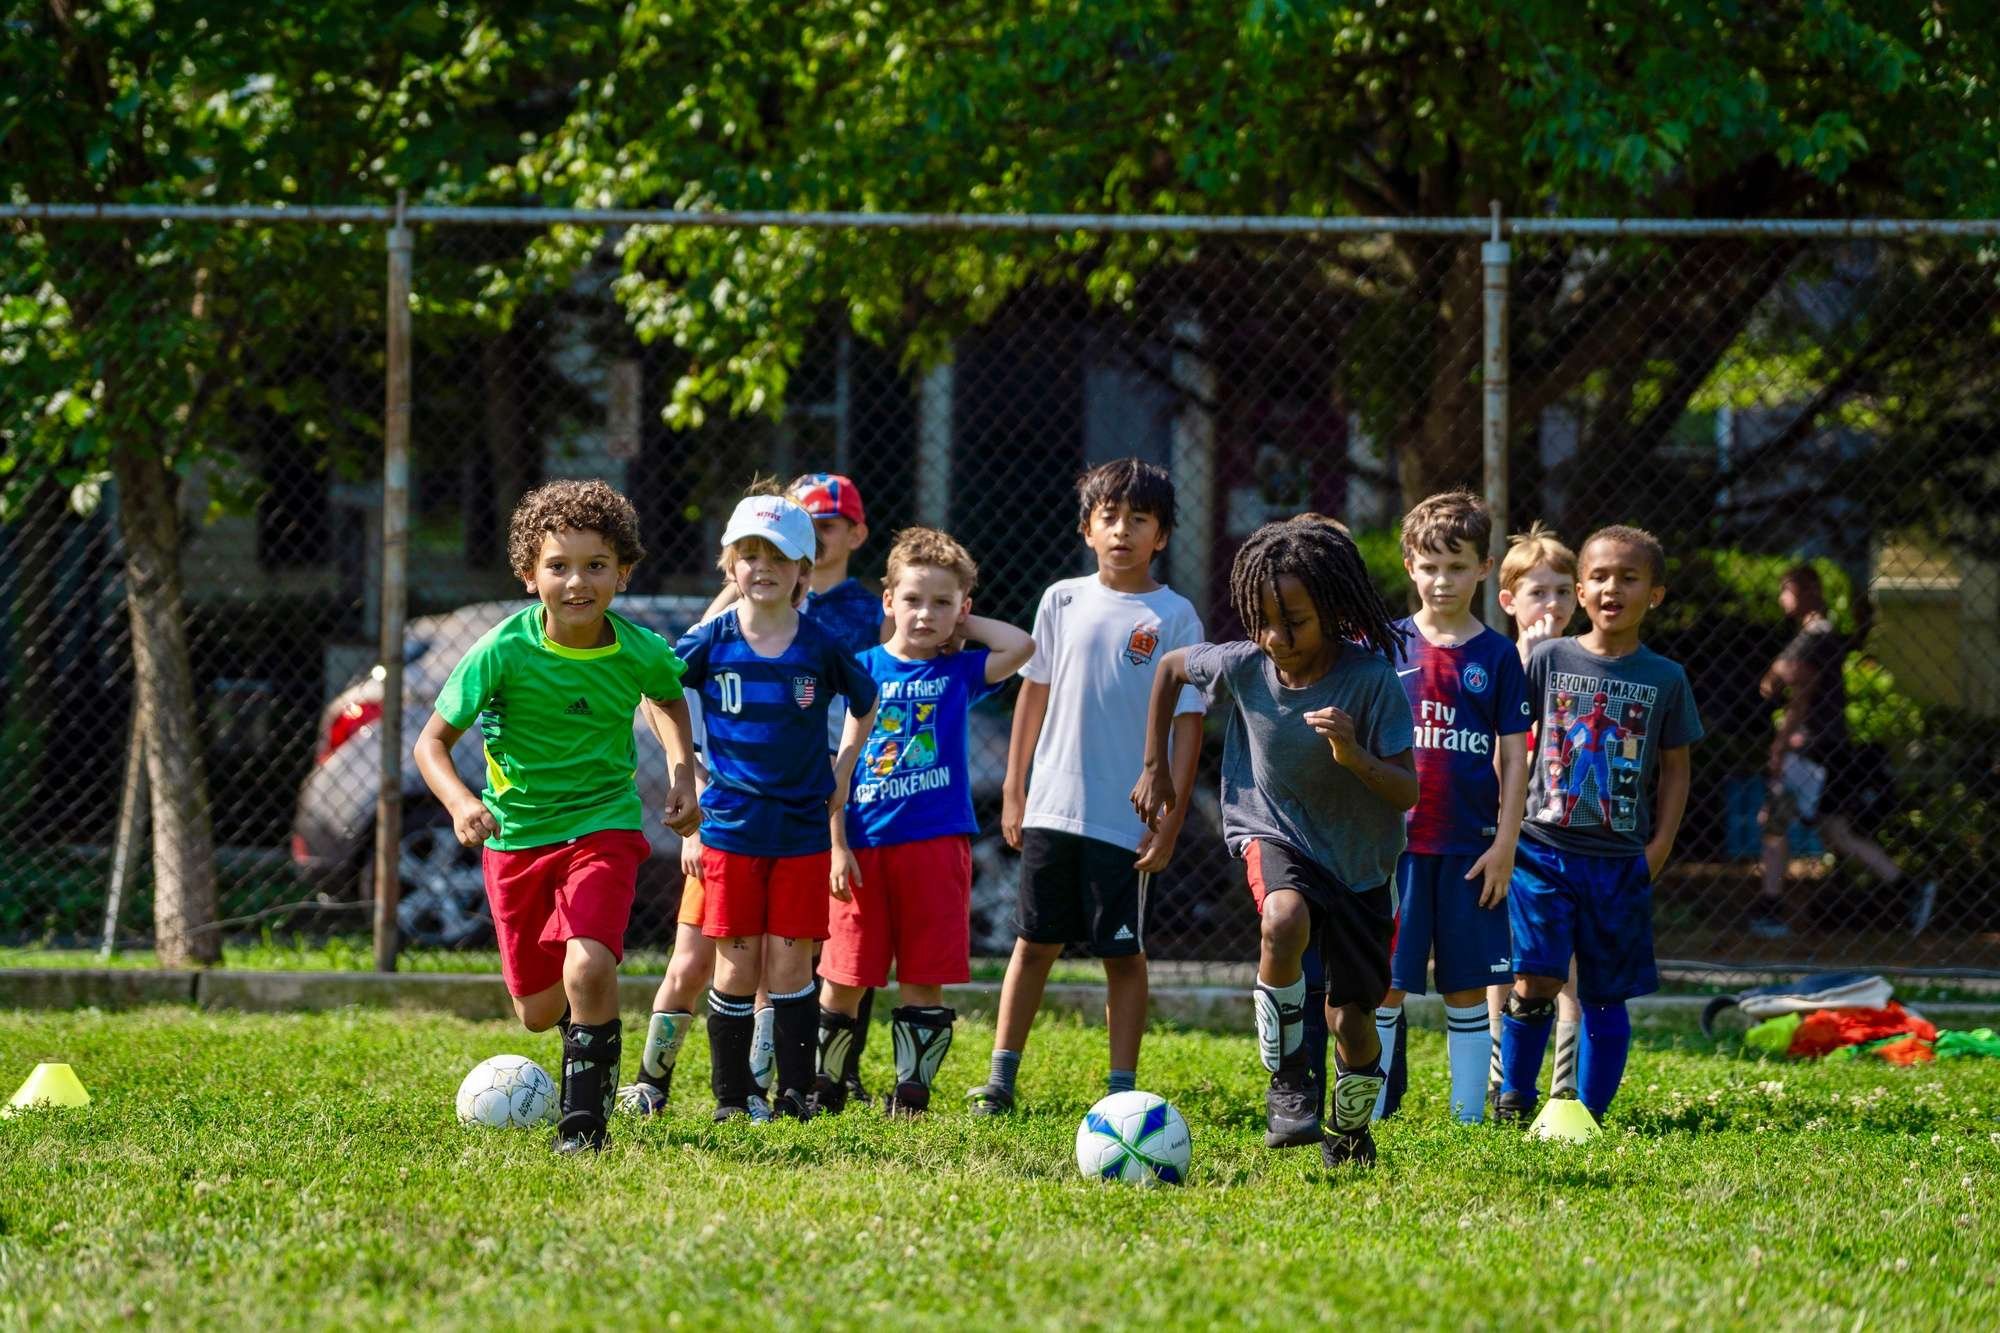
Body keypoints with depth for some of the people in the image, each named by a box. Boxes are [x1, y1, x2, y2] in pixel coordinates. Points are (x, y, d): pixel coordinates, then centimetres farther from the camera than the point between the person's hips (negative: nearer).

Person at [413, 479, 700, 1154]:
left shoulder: (641, 653, -12)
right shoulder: (502, 652, -19)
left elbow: (668, 699, 15)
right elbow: (432, 741, -12)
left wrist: (681, 772, 1)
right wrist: (459, 802, -31)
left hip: (603, 826, -1)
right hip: (516, 837, 1)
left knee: (589, 967, -26)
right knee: (539, 1013, 9)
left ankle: (585, 1115, -6)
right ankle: (586, 1027, 48)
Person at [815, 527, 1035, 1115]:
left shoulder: (959, 672, 8)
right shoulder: (861, 670, 5)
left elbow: (1021, 646, -9)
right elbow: (837, 763, 4)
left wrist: (962, 624, 3)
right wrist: (837, 845, -3)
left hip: (936, 841, 0)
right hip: (864, 845, 0)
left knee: (924, 979, 0)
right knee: (842, 976, 3)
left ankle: (912, 1089, 8)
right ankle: (825, 1085, 17)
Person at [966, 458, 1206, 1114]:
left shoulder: (1175, 616, -4)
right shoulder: (1064, 600, 6)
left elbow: (1187, 721, -4)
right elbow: (1034, 695, 13)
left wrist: (1169, 820, -9)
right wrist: (1013, 793, 10)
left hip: (1127, 820, -3)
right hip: (1053, 808, 3)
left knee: (1124, 953, 3)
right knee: (1034, 943, 7)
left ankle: (1121, 1089, 9)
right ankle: (1000, 1078, 11)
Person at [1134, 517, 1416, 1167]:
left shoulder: (1371, 680, -21)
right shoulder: (1243, 667, -14)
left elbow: (1407, 792, -21)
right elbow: (1170, 667, 8)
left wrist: (1355, 757, -40)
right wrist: (1154, 767, 11)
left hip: (1361, 858, 0)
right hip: (1275, 833, 0)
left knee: (1353, 1022, 1)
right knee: (1284, 921, -35)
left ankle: (1350, 1128, 35)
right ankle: (1288, 1083, -16)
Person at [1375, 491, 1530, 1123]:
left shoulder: (1497, 656, 3)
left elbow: (1514, 756, 3)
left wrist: (1504, 844, -3)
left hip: (1470, 848, 0)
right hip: (1397, 842, 0)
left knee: (1467, 987, 5)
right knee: (1384, 982, -1)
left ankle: (1468, 1114, 10)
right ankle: (1366, 1115, 2)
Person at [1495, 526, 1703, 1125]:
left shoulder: (1665, 679, 2)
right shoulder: (1549, 659, 1)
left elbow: (1675, 769, 8)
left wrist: (1659, 847, -2)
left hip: (1621, 859, 1)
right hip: (1544, 847, -1)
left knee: (1606, 995, 5)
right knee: (1534, 981, -9)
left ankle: (1590, 1112, 14)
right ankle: (1514, 1097, 7)